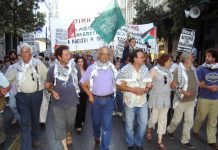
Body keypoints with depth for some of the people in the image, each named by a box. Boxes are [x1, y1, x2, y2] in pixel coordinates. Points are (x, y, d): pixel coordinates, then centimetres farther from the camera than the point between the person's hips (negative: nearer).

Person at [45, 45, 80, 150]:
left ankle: (69, 134, 53)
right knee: (59, 124, 6)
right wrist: (52, 91, -15)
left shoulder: (74, 66, -5)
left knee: (70, 122, 21)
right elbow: (47, 84, 3)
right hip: (58, 102, -1)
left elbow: (80, 81, 8)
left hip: (72, 101, 1)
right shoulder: (53, 69, -7)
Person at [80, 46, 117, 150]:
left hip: (109, 99, 0)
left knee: (107, 124, -1)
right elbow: (82, 82, 0)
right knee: (96, 121, 19)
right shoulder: (92, 67, -5)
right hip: (96, 99, 0)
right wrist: (89, 95, -7)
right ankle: (96, 136, 50)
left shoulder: (112, 67, 0)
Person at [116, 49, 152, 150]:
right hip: (130, 101, -3)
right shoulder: (125, 70, -14)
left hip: (142, 101, 3)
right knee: (129, 125, 12)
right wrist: (133, 89, -22)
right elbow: (119, 86, -13)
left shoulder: (145, 69, -3)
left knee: (143, 123, 10)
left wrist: (146, 89, -18)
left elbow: (149, 83, 4)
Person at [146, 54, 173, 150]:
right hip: (156, 98, -5)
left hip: (166, 99, 5)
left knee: (163, 120, 8)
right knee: (154, 118, 2)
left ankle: (159, 141, 19)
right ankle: (149, 130, 36)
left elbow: (170, 84, 17)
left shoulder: (169, 72, 8)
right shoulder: (155, 70, -9)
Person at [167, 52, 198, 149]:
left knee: (189, 121, 8)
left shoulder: (193, 70, 6)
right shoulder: (179, 71, -13)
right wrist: (183, 92, -22)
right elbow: (173, 85, -14)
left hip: (191, 100, 6)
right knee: (177, 119, 8)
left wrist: (195, 93, 7)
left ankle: (185, 141, 21)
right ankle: (170, 130, 38)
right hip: (181, 100, -6)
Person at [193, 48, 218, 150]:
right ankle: (196, 131, 39)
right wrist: (209, 87, -18)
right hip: (204, 98, -2)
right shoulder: (201, 69, -4)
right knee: (200, 117, 11)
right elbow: (198, 83, -6)